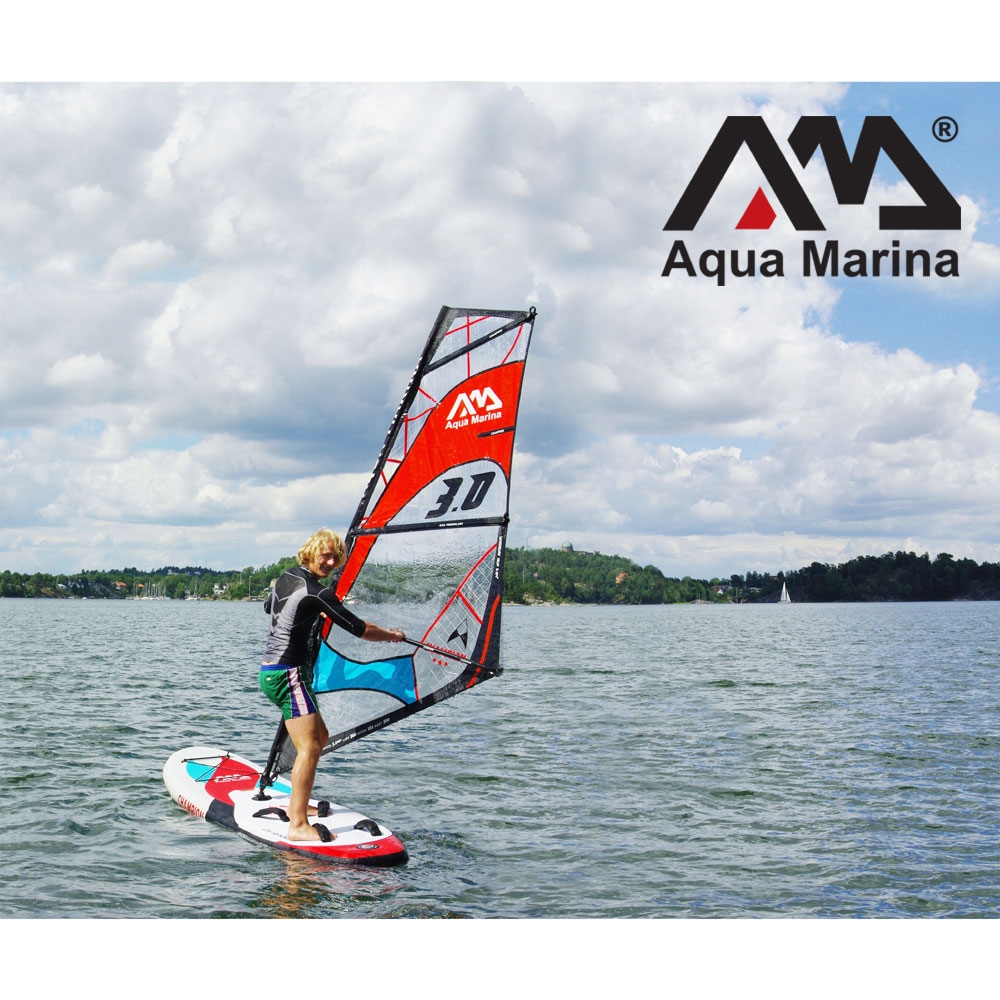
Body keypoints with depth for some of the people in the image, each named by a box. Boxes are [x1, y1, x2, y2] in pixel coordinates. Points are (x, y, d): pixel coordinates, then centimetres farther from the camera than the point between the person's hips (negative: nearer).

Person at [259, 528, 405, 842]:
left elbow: (269, 607, 34)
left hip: (270, 671, 10)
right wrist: (392, 635, 6)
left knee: (319, 736, 21)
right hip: (288, 674, -10)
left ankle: (297, 804, 24)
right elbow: (358, 628, -12)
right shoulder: (317, 593, -16)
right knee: (309, 748, -18)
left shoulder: (285, 578, 11)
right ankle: (298, 825, -25)